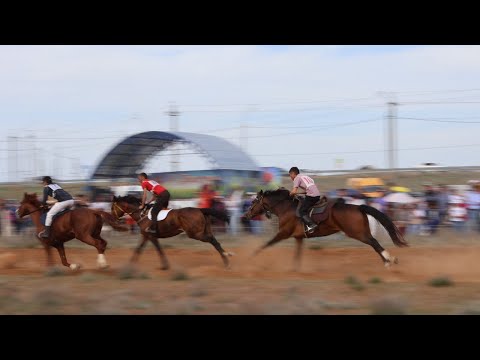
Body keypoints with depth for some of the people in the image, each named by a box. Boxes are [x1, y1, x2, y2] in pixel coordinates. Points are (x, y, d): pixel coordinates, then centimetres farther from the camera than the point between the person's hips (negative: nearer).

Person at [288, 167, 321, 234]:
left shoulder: (297, 178, 2)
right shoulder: (305, 176, 27)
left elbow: (294, 191, -9)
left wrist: (291, 194, 13)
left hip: (311, 196, -8)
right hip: (318, 195, 8)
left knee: (302, 211, -2)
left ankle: (311, 224, -19)